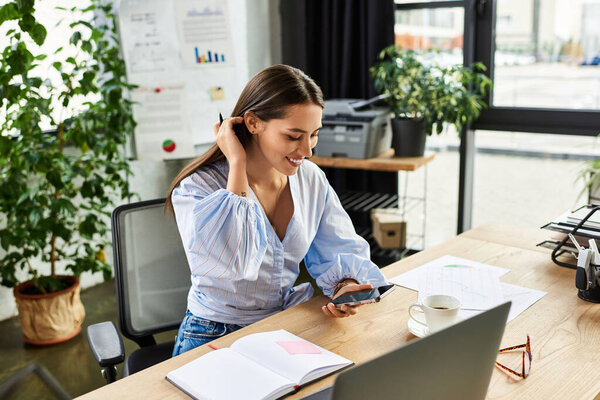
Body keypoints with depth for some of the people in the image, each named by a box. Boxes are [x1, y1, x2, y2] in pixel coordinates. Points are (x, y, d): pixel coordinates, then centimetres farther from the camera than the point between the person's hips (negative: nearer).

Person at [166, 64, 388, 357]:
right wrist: (238, 165, -25)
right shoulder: (196, 188, -16)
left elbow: (340, 251, 5)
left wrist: (346, 286, -19)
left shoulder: (312, 179, 1)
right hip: (214, 339, -4)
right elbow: (231, 264, -32)